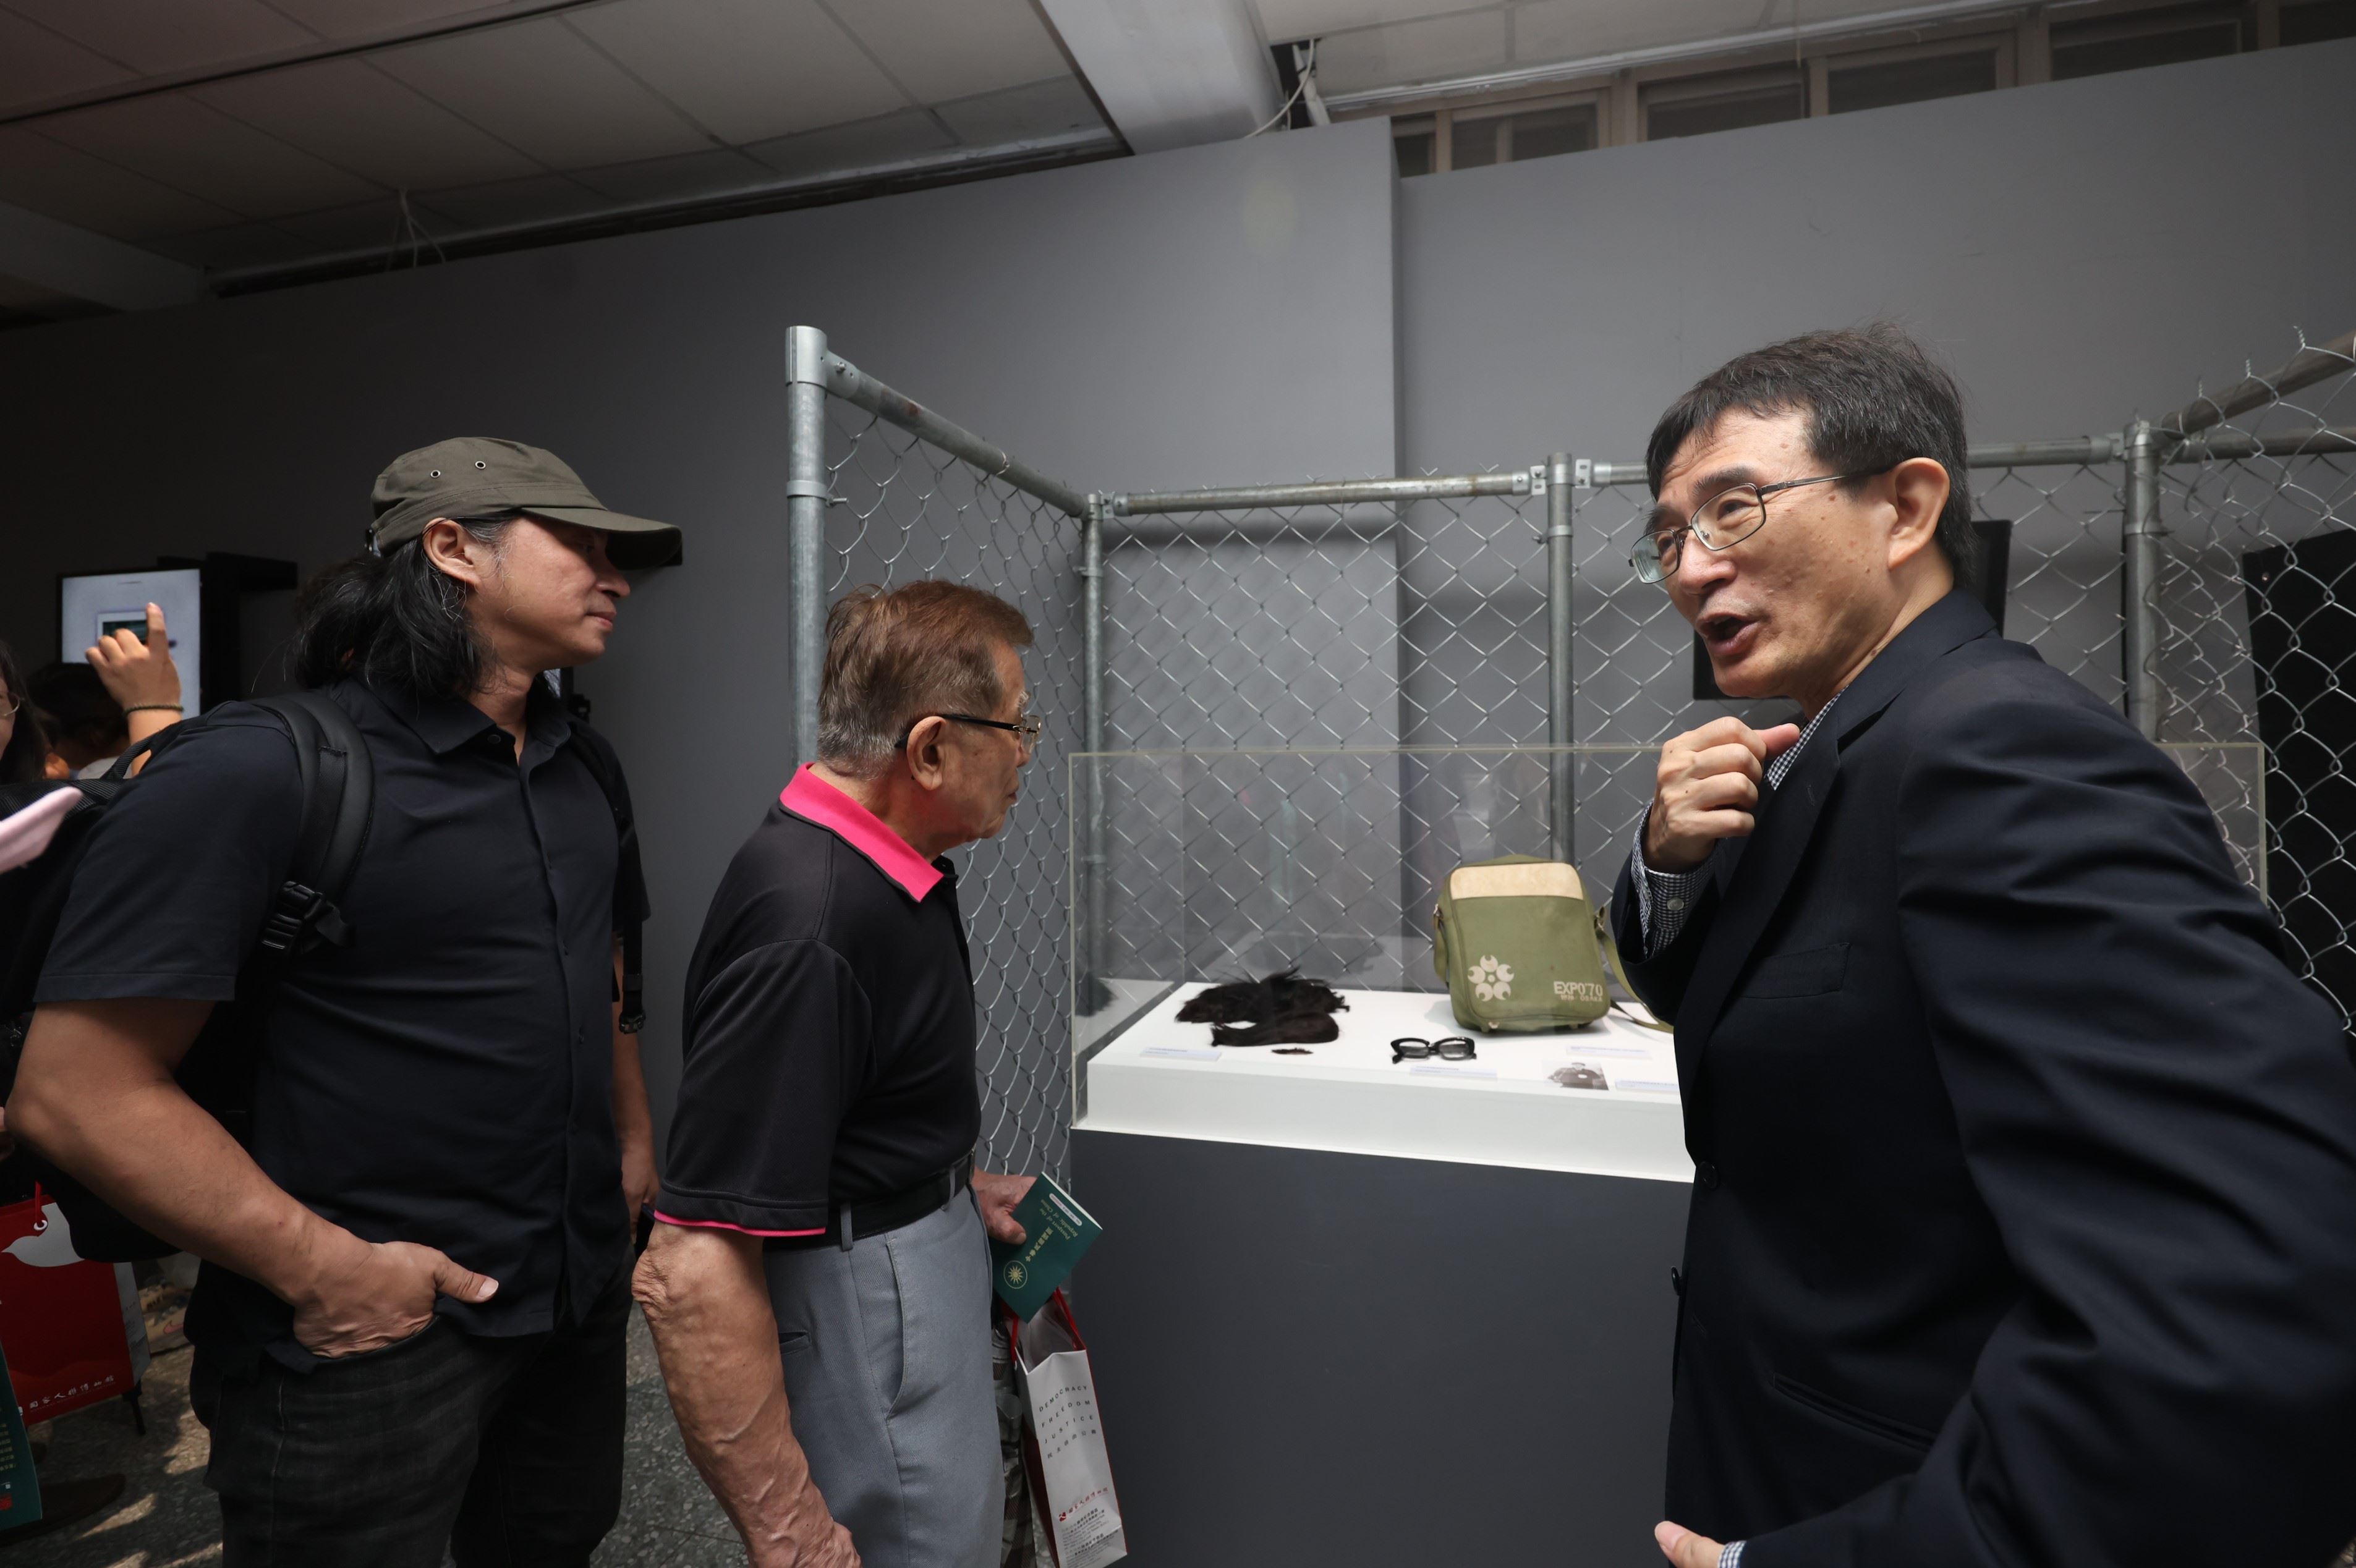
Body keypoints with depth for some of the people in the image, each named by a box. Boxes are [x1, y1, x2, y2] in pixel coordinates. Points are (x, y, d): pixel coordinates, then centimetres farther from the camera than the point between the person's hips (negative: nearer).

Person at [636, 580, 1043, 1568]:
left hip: (912, 1270, 9)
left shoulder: (882, 867, -1)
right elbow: (692, 1275, -31)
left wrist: (953, 1189, 11)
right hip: (861, 1313, -9)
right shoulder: (805, 934, -32)